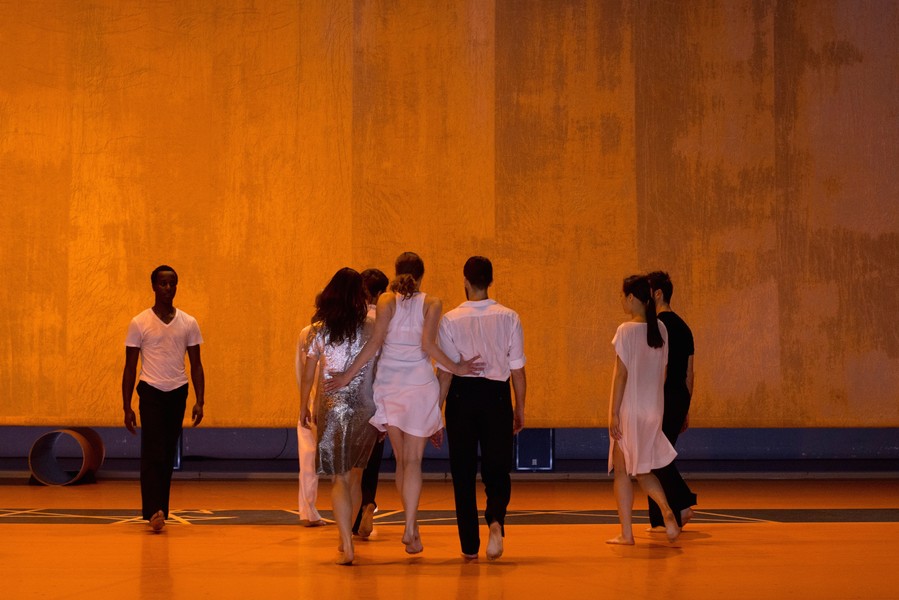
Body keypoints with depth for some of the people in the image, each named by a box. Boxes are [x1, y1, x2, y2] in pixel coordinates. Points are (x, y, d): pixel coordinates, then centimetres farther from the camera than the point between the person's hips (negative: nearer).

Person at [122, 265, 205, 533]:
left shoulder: (189, 323, 5)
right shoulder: (139, 323, -1)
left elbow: (196, 365, 8)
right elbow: (130, 367, 1)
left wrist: (200, 401, -2)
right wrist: (126, 407, -2)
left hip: (178, 393, 3)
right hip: (151, 392, -3)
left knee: (168, 456, 7)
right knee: (153, 453, -13)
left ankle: (161, 512, 14)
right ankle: (154, 512, -19)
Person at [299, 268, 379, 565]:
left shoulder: (318, 331, -2)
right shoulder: (371, 329, -4)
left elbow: (308, 373, 5)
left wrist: (303, 407, 18)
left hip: (332, 407, -1)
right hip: (365, 408, 1)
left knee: (340, 477, 3)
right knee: (354, 475, 18)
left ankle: (347, 546, -9)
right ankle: (345, 538, 30)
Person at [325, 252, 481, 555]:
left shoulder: (387, 300, 1)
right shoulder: (431, 304, -1)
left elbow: (376, 341, -10)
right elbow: (428, 344, -14)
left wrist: (348, 375, -7)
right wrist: (455, 368, -7)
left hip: (389, 383, 2)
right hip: (419, 383, -2)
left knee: (401, 459, 14)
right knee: (413, 460, 0)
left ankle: (411, 526, 20)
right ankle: (410, 528, -13)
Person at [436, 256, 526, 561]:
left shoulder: (451, 319, -6)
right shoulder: (508, 317, -2)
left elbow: (445, 371, -7)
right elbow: (518, 368, 0)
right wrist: (520, 409, 10)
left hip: (462, 396, 0)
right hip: (497, 396, 1)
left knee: (463, 473, 10)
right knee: (497, 470, 10)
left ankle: (469, 545, 12)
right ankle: (496, 520, -18)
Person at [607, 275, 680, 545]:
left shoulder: (626, 330, -13)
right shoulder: (660, 329, 5)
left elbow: (621, 374, -13)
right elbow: (663, 372, 10)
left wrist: (614, 413, -10)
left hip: (629, 409, -6)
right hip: (653, 409, 6)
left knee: (622, 471, 5)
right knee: (642, 470, 17)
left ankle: (626, 533, 6)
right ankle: (667, 511, -7)